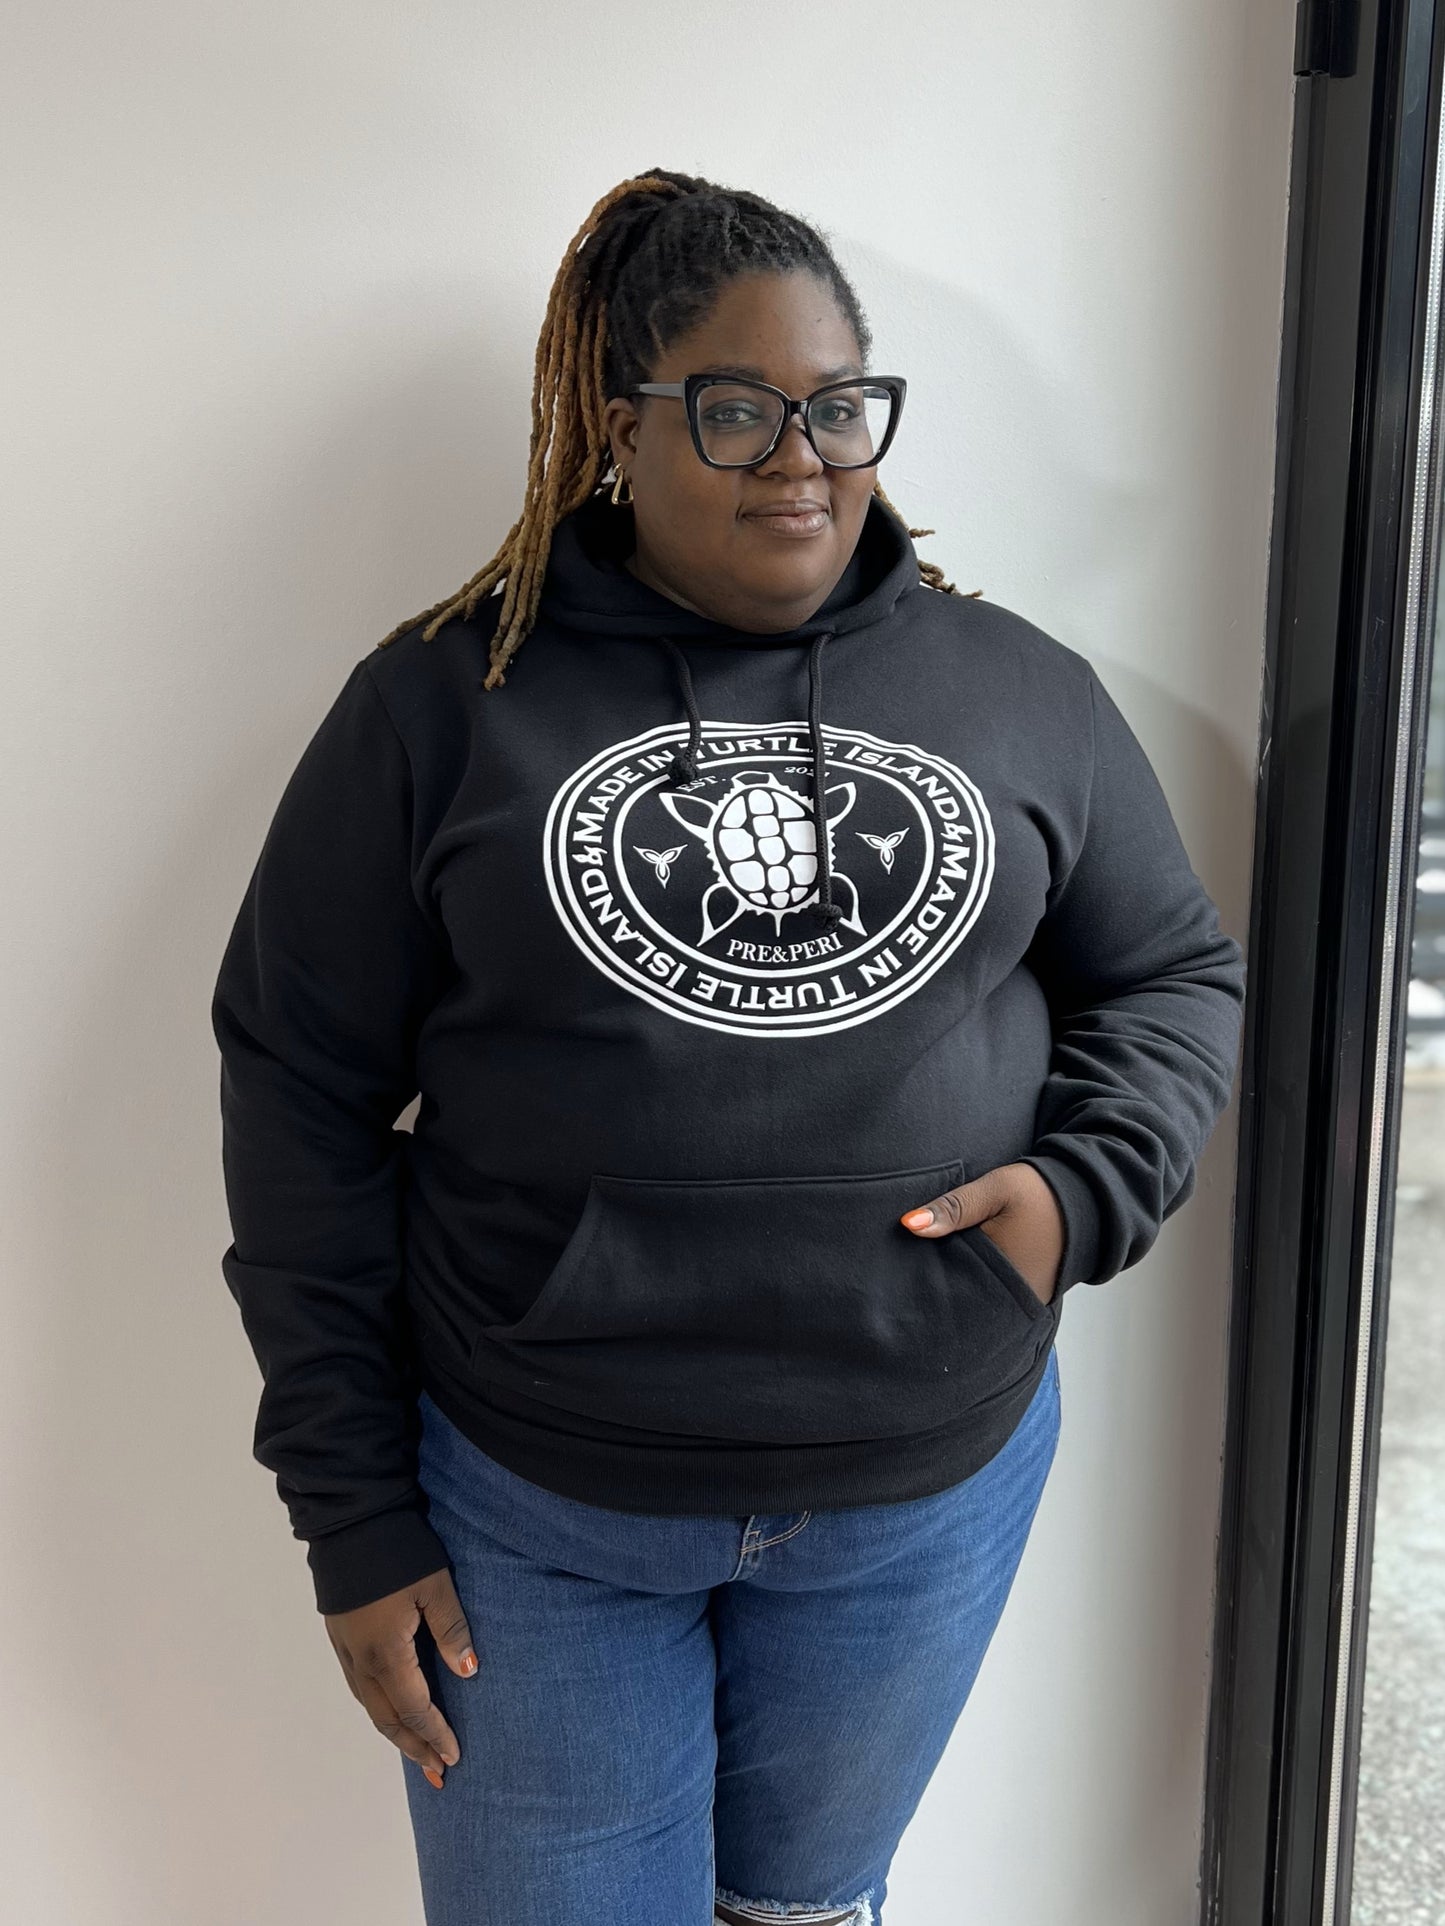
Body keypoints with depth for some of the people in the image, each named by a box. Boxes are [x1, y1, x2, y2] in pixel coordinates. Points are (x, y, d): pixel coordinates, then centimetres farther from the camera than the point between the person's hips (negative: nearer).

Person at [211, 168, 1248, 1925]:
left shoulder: (1020, 691, 1)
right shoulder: (443, 704, -6)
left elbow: (1178, 974, 11)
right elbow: (302, 1096, -4)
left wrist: (1087, 1184, -9)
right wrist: (355, 1512, -4)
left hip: (932, 1488, 2)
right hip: (531, 1514, -1)